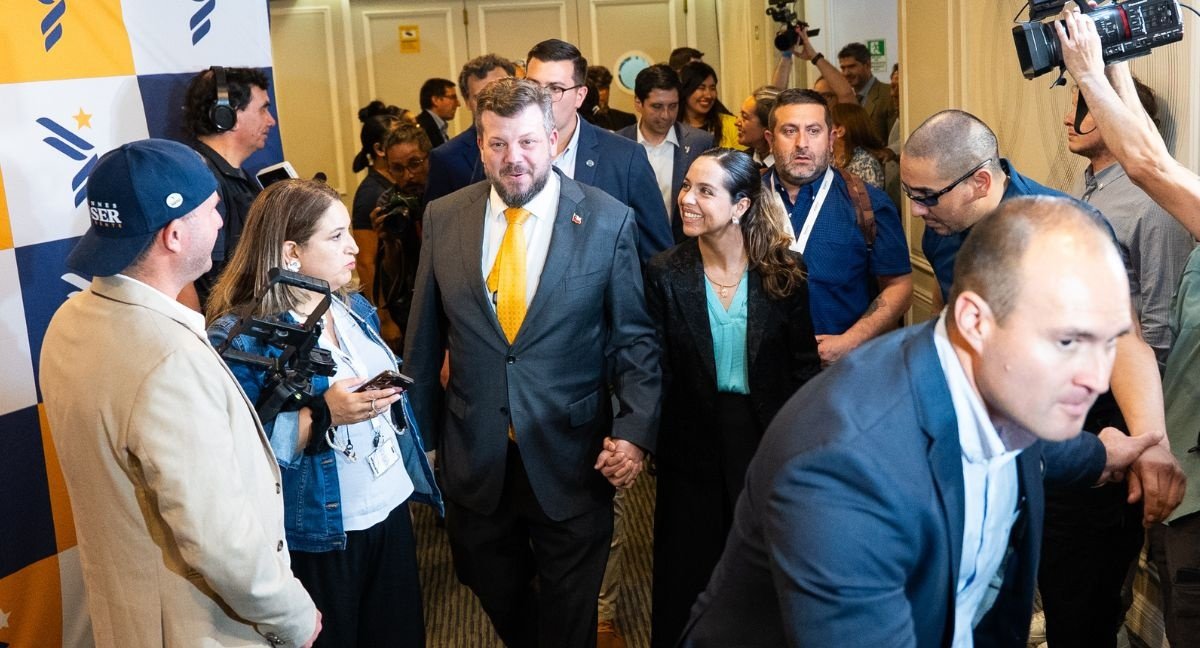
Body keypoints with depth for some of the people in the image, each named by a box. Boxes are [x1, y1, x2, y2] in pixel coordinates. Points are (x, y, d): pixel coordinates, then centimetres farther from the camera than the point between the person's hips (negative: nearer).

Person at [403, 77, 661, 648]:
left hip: (571, 460, -2)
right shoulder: (443, 218, -2)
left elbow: (635, 338, -4)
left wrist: (636, 430, -15)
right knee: (498, 599, 22)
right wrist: (419, 433, 9)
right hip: (474, 461, 3)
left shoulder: (609, 221, -8)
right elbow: (424, 338, 5)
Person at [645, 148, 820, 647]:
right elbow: (656, 370, -8)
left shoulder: (784, 272, -7)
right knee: (687, 571, 12)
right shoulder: (665, 273, -9)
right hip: (692, 442, 0)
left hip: (765, 436, 0)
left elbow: (804, 363, -1)